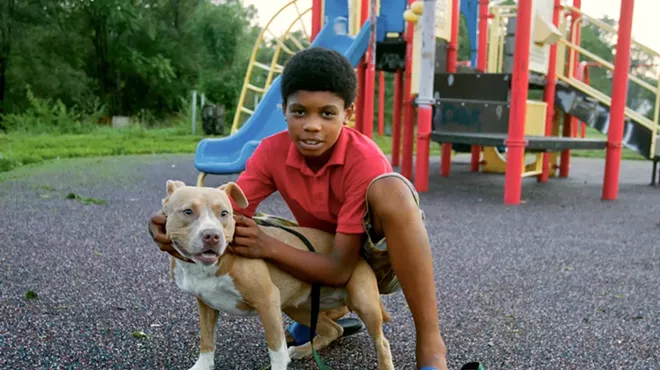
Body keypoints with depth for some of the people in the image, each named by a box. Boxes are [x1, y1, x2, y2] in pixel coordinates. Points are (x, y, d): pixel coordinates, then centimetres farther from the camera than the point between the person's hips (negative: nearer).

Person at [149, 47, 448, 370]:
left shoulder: (366, 160, -29)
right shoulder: (272, 151, -14)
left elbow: (341, 270, -29)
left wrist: (268, 247, -38)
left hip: (380, 262, -5)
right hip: (327, 259, 6)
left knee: (389, 189, -36)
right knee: (241, 242, -13)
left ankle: (429, 342, -26)